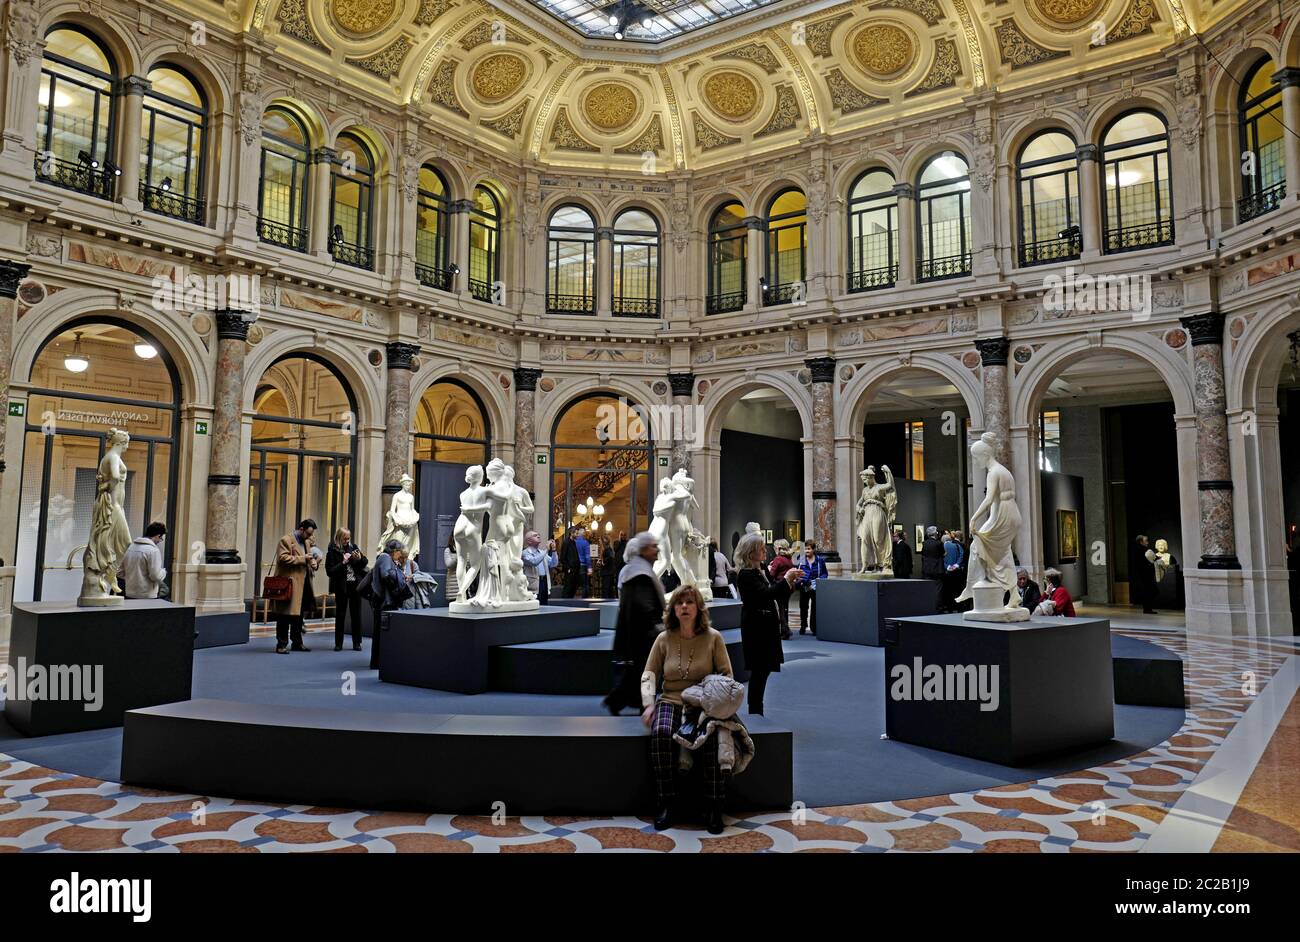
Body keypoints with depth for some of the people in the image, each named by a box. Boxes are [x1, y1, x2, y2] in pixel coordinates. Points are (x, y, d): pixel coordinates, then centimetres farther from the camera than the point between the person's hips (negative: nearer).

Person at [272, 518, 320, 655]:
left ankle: (297, 642, 24)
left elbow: (314, 555, 28)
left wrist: (314, 562, 5)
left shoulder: (307, 542, 17)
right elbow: (283, 558, -20)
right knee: (285, 616, -3)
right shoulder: (286, 540, -8)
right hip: (289, 584, -8)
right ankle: (281, 644, 4)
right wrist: (302, 559, -20)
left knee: (298, 614, 15)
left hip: (303, 585, 8)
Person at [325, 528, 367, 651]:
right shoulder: (332, 551, -6)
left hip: (355, 585, 3)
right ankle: (338, 643, 13)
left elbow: (365, 562, 11)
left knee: (356, 614, 6)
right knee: (340, 615, 4)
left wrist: (359, 559, -10)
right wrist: (343, 562, -18)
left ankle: (357, 643, 14)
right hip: (341, 587, -3)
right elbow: (329, 571, -10)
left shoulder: (353, 547, 4)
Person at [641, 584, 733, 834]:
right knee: (661, 732, -32)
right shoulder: (664, 639, 7)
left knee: (713, 735, -34)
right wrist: (649, 704, -7)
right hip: (671, 701, 1)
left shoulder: (713, 637, 3)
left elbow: (726, 675, 5)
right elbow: (649, 674, 9)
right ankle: (667, 804, -21)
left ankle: (715, 808, -23)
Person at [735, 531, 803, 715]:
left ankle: (756, 710, 20)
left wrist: (790, 581, 2)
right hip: (756, 628, -9)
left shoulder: (761, 570, 12)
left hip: (766, 626, 9)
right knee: (759, 669, -3)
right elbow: (765, 593, -25)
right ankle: (755, 711, 6)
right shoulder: (745, 574, -16)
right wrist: (785, 579, -20)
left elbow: (774, 592, 16)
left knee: (763, 669, 12)